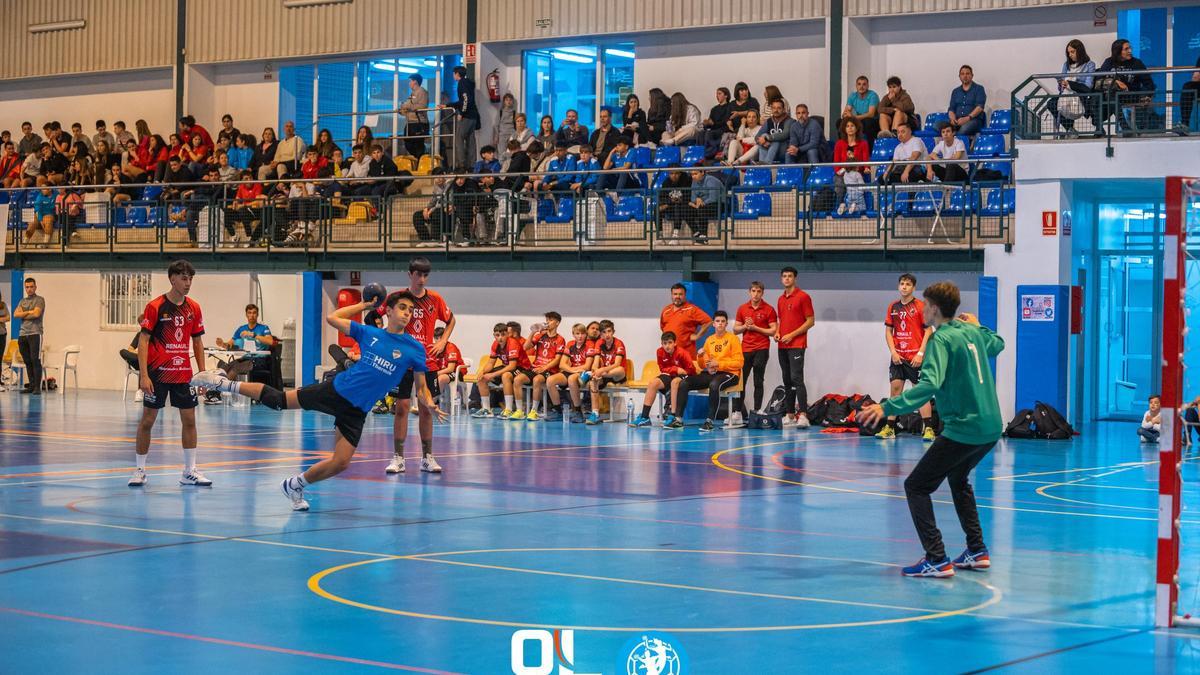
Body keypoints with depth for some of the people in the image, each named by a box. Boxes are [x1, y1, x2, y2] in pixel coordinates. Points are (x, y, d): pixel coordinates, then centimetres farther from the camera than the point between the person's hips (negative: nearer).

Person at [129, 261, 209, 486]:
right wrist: (143, 375, -17)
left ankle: (190, 471, 12)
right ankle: (140, 470, 11)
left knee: (189, 419, 4)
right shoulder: (155, 307, -8)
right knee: (148, 419, 1)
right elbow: (143, 341, -10)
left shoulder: (194, 308, 6)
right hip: (157, 373, -4)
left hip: (183, 373, 5)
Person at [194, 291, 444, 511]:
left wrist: (430, 405, -19)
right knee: (278, 400, -1)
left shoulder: (414, 349, -4)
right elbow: (332, 318, 9)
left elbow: (421, 387, 2)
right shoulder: (369, 334, -1)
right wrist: (365, 305, 10)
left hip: (356, 411, 0)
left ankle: (295, 486, 16)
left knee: (340, 463, -7)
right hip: (336, 389, 0)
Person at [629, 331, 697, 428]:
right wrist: (676, 370, -14)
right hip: (669, 376, 5)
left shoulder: (681, 353, -19)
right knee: (653, 383, -16)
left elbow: (692, 370, -16)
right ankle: (644, 417, -15)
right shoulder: (660, 352, -6)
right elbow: (662, 369, 2)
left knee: (674, 382, -36)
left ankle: (673, 416, -37)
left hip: (684, 376, -5)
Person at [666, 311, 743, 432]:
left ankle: (709, 421, -35)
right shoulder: (709, 340, 15)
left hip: (729, 373, -5)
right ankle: (678, 419, -15)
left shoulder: (733, 339, 0)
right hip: (710, 373, 6)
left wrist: (719, 364, -16)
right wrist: (701, 357, -7)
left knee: (714, 384, -40)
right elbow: (703, 365, 17)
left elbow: (738, 362, -8)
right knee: (684, 383, -16)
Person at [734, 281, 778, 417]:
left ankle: (757, 412, 4)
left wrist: (755, 328, -12)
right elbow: (735, 330, 12)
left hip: (761, 349, -3)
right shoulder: (742, 309, 9)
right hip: (745, 349, 3)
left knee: (758, 382, 0)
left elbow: (773, 331, -6)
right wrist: (745, 326, -8)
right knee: (741, 381, 3)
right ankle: (738, 412, 11)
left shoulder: (769, 310, -2)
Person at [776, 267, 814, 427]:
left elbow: (811, 321, -8)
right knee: (787, 381, 8)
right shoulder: (781, 299, 16)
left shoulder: (803, 297, -5)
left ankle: (803, 415, -21)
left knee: (796, 378, -16)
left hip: (796, 345, -7)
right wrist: (777, 333, 5)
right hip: (782, 346, 7)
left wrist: (792, 335, -14)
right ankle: (790, 415, 11)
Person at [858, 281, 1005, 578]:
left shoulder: (942, 339, -13)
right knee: (958, 479, 32)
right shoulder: (972, 332, 11)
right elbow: (997, 344, 34)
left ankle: (937, 560, -11)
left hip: (964, 429, -9)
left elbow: (930, 384, -28)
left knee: (916, 486, -4)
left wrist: (887, 407, -34)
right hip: (991, 426, 9)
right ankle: (977, 551, 31)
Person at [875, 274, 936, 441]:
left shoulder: (920, 306, -5)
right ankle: (889, 428, 7)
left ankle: (929, 429, -4)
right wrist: (893, 352, -1)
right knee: (895, 389, 4)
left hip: (915, 358, -4)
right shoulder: (893, 307, 9)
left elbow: (929, 331, -7)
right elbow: (888, 331, 11)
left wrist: (920, 353, -13)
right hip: (897, 357, 4)